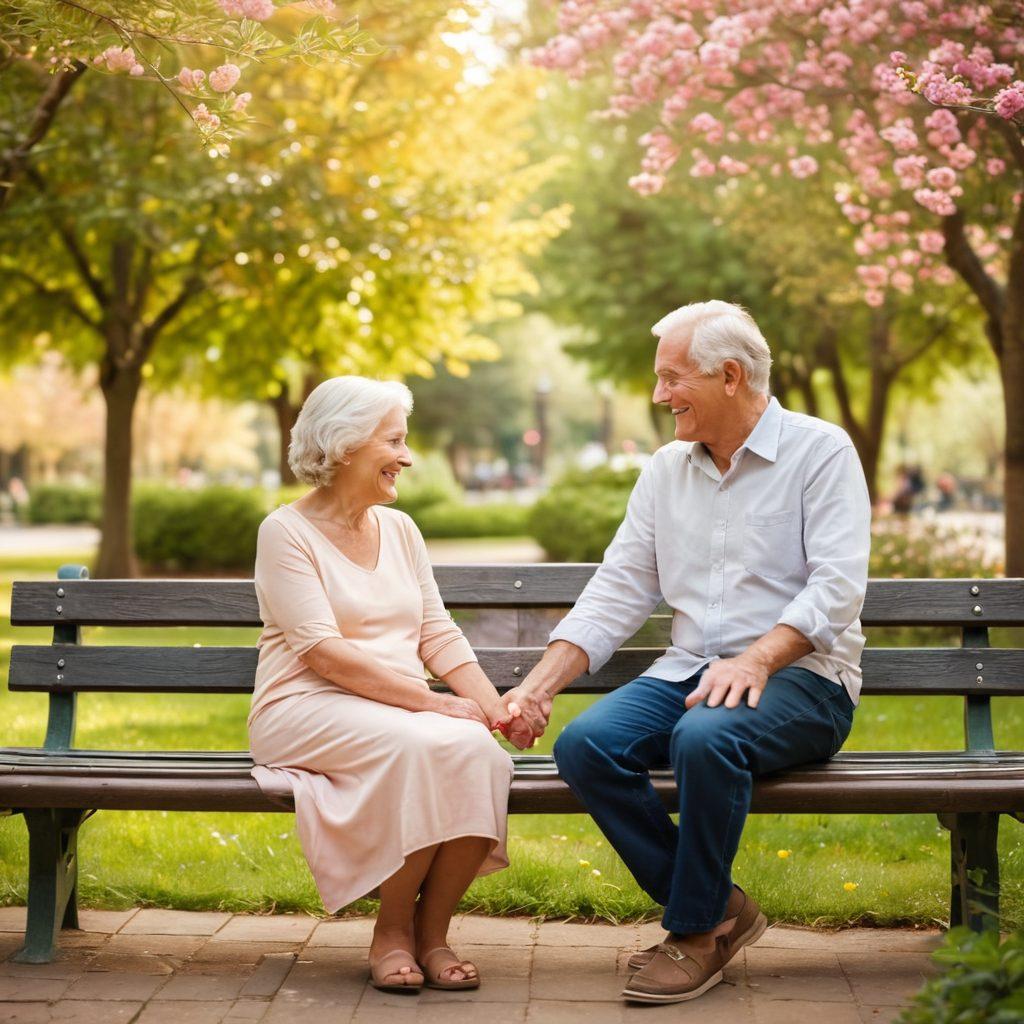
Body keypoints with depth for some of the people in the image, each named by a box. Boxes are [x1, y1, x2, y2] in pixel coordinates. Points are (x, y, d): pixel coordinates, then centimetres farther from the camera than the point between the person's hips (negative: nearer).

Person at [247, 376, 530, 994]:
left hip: (407, 710, 6)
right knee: (422, 746, -34)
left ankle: (432, 931, -12)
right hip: (308, 709, -5)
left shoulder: (399, 528, 17)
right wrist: (428, 700, -20)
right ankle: (392, 932, -14)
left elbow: (437, 633, 10)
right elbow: (324, 652, -14)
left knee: (480, 751, -27)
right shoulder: (287, 532, -3)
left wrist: (495, 705, -7)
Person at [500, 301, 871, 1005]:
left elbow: (837, 586, -14)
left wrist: (755, 660, -28)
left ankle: (696, 931, -15)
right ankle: (720, 908, -8)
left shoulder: (821, 451, -2)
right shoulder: (666, 470, 15)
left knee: (705, 737, -37)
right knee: (583, 746, -22)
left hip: (801, 676, -5)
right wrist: (539, 686, 1)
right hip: (689, 671, 6)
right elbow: (615, 596, 12)